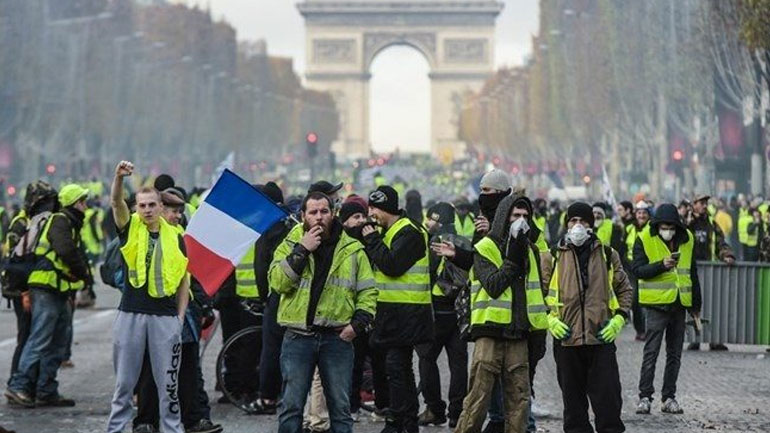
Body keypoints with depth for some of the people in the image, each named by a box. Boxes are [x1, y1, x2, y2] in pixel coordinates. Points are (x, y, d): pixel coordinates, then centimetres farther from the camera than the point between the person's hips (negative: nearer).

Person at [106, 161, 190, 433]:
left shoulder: (174, 238, 6)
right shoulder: (130, 229, 3)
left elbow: (184, 278, 11)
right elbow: (116, 202, -16)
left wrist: (180, 316, 5)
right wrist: (119, 177, -35)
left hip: (165, 316, 1)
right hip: (130, 315, 0)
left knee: (168, 381, 5)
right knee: (124, 381, 6)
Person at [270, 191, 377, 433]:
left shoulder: (352, 250, 8)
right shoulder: (289, 246, 5)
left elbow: (368, 291, 10)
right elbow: (278, 282, -10)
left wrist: (358, 323, -4)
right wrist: (302, 250, -14)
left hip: (338, 338, 1)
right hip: (298, 338, -1)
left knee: (340, 406, 6)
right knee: (291, 405, 2)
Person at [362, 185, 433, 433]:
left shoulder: (408, 233, -14)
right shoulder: (389, 231, 16)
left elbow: (391, 265, -24)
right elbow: (373, 263, 16)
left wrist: (373, 240, -14)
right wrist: (368, 239, 2)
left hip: (406, 313, -10)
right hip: (392, 310, 10)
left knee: (396, 365, -10)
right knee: (401, 366, 14)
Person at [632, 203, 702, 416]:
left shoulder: (687, 239, 8)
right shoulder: (644, 239, -5)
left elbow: (692, 274, 15)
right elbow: (638, 270, -13)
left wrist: (696, 305, 16)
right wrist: (662, 265, -27)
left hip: (679, 303, 5)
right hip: (657, 303, -4)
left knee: (675, 354, 8)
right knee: (651, 352, -6)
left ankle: (669, 397, 15)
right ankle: (645, 397, -1)